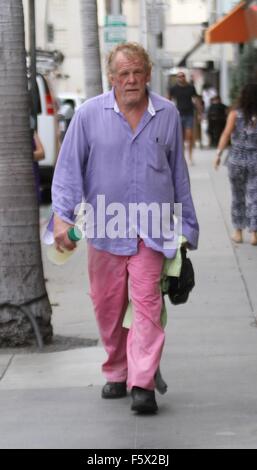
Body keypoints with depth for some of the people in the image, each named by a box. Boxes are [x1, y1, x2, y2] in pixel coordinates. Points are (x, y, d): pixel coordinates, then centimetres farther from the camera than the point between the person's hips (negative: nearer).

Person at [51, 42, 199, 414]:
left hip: (152, 230, -1)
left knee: (147, 303, -10)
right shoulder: (89, 114, 0)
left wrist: (186, 225, 17)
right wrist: (62, 217, -7)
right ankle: (117, 373, 26)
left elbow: (178, 172, 14)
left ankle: (143, 384, -12)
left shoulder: (168, 114, 5)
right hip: (105, 227, 1)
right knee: (107, 306, 8)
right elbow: (68, 167, 3)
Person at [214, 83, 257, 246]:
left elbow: (227, 133, -16)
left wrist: (219, 153, -17)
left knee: (238, 196, 15)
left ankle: (238, 232, 21)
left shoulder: (235, 114, -6)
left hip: (236, 159, 1)